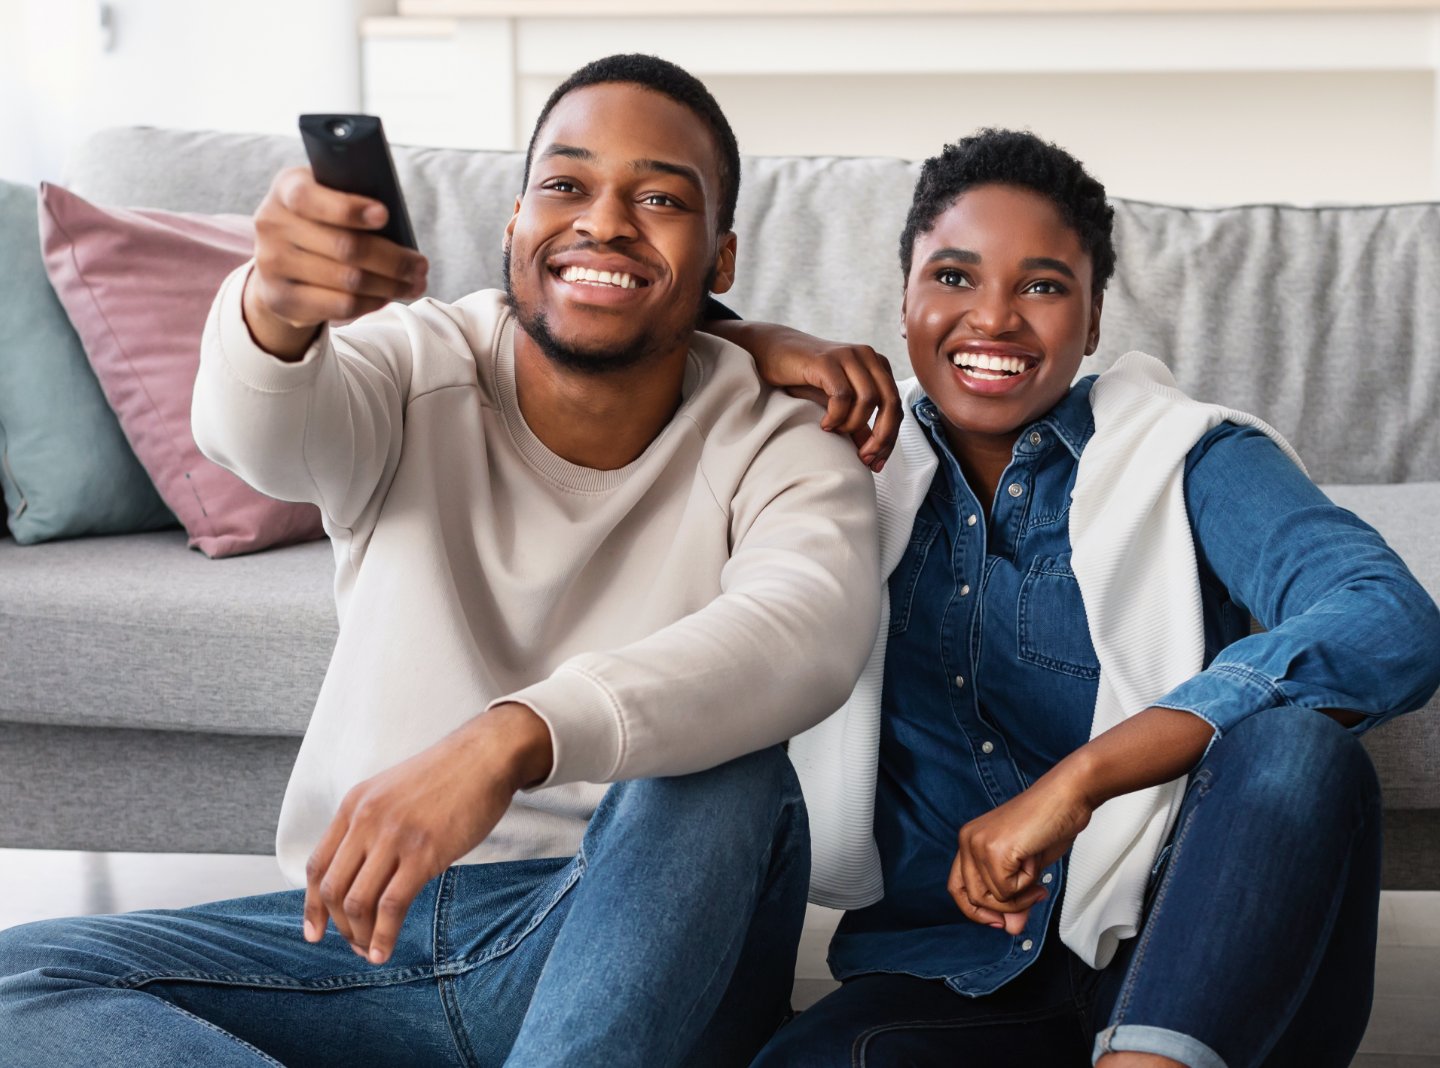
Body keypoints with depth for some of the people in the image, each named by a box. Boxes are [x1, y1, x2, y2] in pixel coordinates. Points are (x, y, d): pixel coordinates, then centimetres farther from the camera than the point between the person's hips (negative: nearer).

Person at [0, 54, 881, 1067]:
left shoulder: (777, 451, -5)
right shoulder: (420, 368, 2)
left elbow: (809, 632, -29)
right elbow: (264, 434, -22)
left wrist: (513, 738, -46)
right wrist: (273, 310, -48)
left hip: (637, 942, -3)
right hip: (365, 923, 3)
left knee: (725, 771, -33)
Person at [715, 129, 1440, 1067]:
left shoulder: (1186, 459, 0)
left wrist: (1073, 781, -27)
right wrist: (759, 345, -6)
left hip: (1191, 961, -1)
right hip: (952, 975, 2)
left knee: (1297, 746, -33)